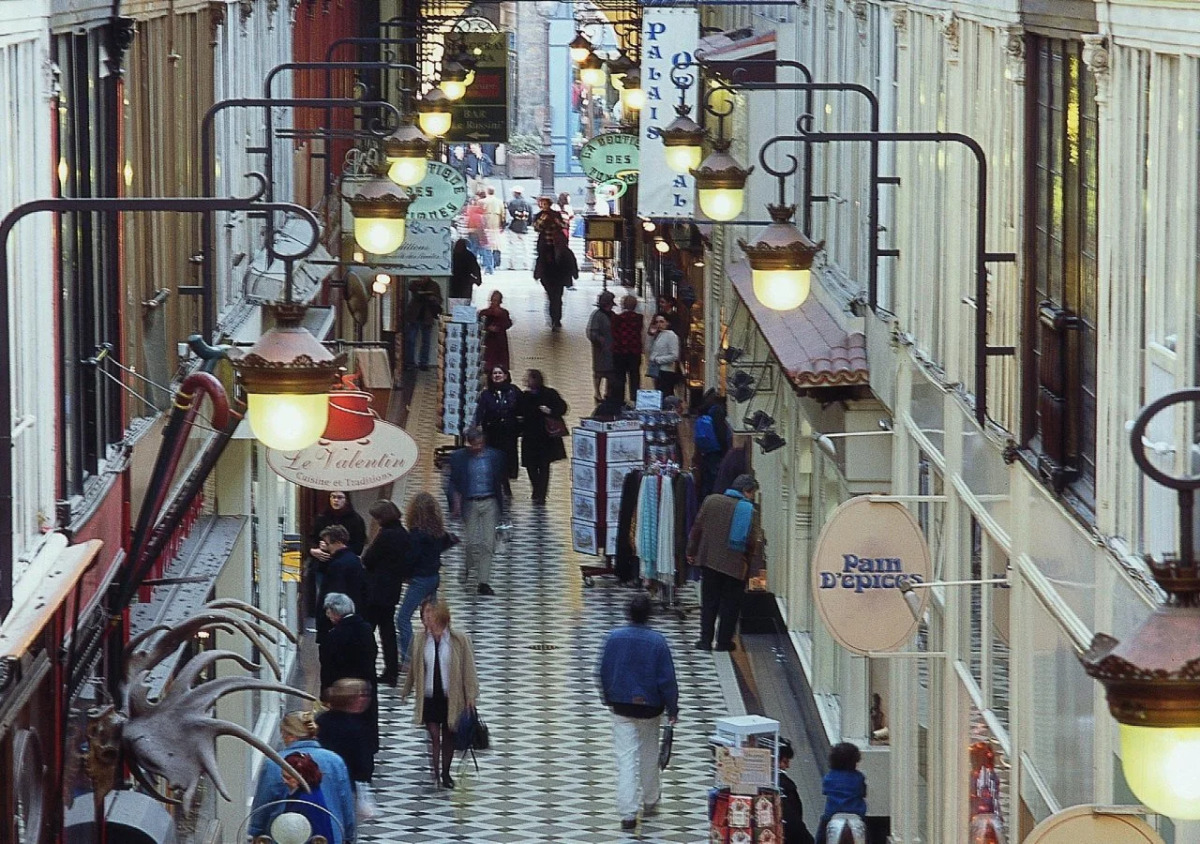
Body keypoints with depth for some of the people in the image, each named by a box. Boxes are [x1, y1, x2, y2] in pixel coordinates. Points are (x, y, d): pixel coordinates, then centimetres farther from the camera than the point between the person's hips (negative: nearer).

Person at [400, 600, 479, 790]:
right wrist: (406, 690, 16)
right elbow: (412, 667, 8)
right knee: (434, 735, -7)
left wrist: (471, 696, -5)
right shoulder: (420, 640, -4)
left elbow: (468, 669, -4)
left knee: (448, 736, 13)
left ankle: (445, 773, 28)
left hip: (451, 697, 0)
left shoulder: (459, 641, -9)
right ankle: (434, 774, -1)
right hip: (429, 697, 0)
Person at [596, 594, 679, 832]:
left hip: (621, 707, 1)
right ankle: (650, 801, 37)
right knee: (649, 755, 20)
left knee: (626, 758, 0)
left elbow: (603, 673, 2)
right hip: (649, 706, -1)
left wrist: (608, 700, 18)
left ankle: (628, 813, -6)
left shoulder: (614, 638, -8)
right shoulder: (657, 642, -14)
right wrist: (672, 709, 0)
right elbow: (667, 679, -11)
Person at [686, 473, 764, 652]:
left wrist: (692, 551, 13)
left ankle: (705, 640, 8)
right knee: (731, 604, 10)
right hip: (736, 565, -2)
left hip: (710, 560, 2)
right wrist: (754, 568, -2)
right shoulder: (751, 511, -8)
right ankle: (724, 641, 12)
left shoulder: (711, 501, -1)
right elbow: (755, 543, -9)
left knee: (709, 603, 11)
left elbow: (697, 528, 3)